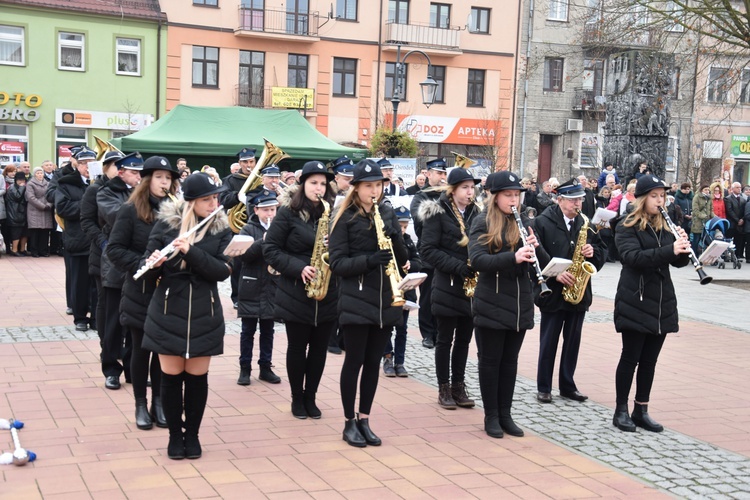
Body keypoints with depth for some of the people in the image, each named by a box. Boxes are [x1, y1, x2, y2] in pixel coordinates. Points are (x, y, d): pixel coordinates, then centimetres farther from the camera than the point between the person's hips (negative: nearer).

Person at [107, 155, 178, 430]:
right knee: (141, 350, 7)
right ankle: (141, 405, 20)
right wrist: (143, 265, -20)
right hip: (140, 292, -2)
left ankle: (158, 402, 22)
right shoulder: (131, 210, -6)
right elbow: (114, 249, -10)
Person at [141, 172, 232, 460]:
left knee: (197, 377, 7)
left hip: (204, 315, 1)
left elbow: (222, 271, -12)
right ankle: (175, 435, 21)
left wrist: (190, 251, -25)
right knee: (171, 376, 5)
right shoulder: (165, 224, -3)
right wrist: (154, 264, -25)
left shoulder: (221, 229, 0)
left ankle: (192, 434, 24)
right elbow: (149, 271, -2)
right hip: (168, 313, -1)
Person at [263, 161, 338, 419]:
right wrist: (299, 268, -16)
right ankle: (297, 398, 23)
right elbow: (270, 249, -6)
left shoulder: (332, 213, 5)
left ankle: (310, 397, 24)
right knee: (297, 347, 6)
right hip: (296, 293, -3)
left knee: (319, 348, 9)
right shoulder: (288, 212, -4)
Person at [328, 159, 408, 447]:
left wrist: (395, 239, -10)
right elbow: (337, 264, -11)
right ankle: (349, 423, 11)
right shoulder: (346, 218, -5)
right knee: (354, 360, 0)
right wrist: (369, 260, -24)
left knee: (373, 361, 9)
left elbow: (402, 260, 10)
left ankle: (364, 420, 19)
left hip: (385, 300, 5)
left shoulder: (388, 214, 9)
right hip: (356, 300, -4)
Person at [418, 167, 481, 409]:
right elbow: (428, 250, -12)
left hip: (471, 286, 5)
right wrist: (458, 266, -19)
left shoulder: (475, 213, 11)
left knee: (464, 338, 10)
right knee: (445, 339, 3)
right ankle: (444, 388, 12)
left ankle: (458, 385, 20)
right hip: (447, 286, -5)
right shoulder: (438, 213, -6)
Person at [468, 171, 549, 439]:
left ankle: (505, 414, 22)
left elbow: (544, 262, 5)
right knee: (490, 360, 5)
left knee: (510, 361, 12)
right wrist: (513, 257, -34)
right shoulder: (483, 224, -6)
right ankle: (491, 416, 15)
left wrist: (535, 247, -17)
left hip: (520, 304, 5)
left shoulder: (524, 223, 8)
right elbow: (477, 260, -21)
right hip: (491, 304, -5)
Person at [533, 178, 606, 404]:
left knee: (573, 341, 11)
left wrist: (593, 252, -9)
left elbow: (602, 250, 13)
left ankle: (567, 385, 22)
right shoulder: (543, 222, -8)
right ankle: (543, 387, 14)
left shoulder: (586, 224, 7)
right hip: (553, 291, -4)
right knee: (548, 341, 4)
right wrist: (556, 274, -21)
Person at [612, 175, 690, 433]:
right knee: (630, 357, 0)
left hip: (661, 303, 6)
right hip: (635, 302, -6)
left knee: (650, 359, 9)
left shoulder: (665, 227, 13)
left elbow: (679, 261, 8)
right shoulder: (627, 227, -5)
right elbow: (632, 256, -22)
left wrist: (683, 247, -13)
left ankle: (641, 411, 18)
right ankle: (621, 411, 10)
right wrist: (669, 250, -31)